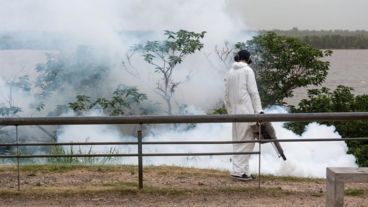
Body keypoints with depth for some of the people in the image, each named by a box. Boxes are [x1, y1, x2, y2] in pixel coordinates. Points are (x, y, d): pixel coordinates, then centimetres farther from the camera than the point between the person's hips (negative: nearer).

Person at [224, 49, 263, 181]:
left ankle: (243, 171, 12)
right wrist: (259, 110, -9)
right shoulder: (247, 70, -3)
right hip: (246, 110, -7)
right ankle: (238, 171, -11)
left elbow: (227, 95, 15)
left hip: (234, 111, 7)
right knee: (246, 140, -5)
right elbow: (253, 92, -9)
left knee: (238, 141, 10)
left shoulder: (230, 72, 15)